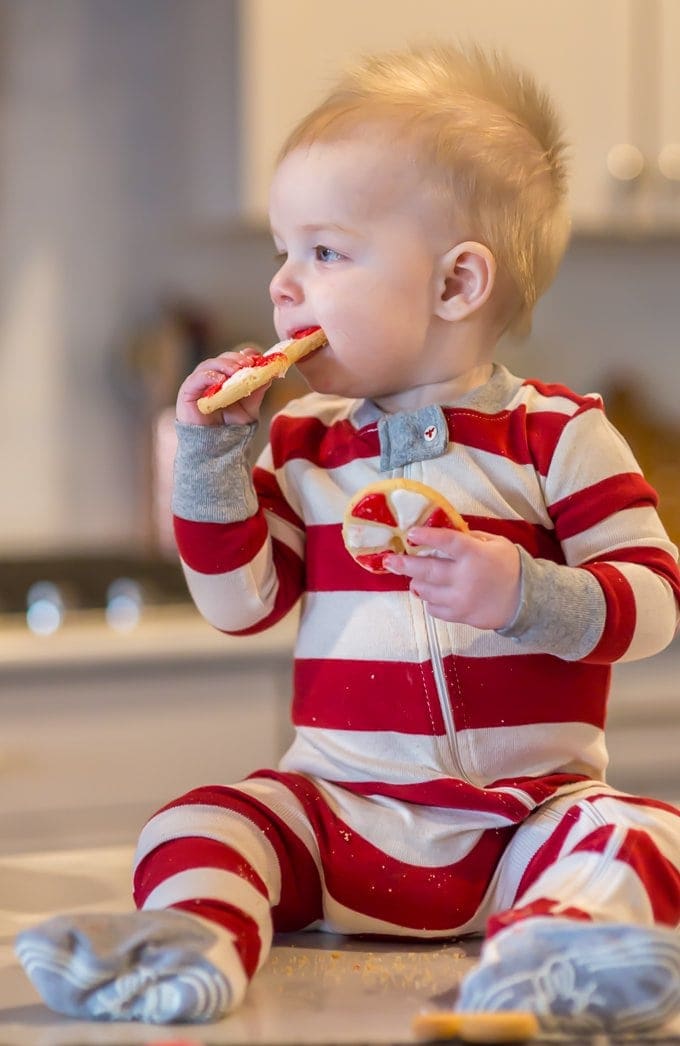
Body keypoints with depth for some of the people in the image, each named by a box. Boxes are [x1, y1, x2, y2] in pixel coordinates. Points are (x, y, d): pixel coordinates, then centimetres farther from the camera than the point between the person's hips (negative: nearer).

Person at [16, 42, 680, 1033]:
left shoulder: (557, 435, 0)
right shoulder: (305, 444, 12)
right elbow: (241, 605, 7)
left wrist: (522, 595, -22)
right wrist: (212, 460, -3)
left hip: (527, 810, -3)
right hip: (342, 811, 3)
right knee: (192, 826, -21)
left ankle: (543, 949, -57)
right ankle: (189, 941, -47)